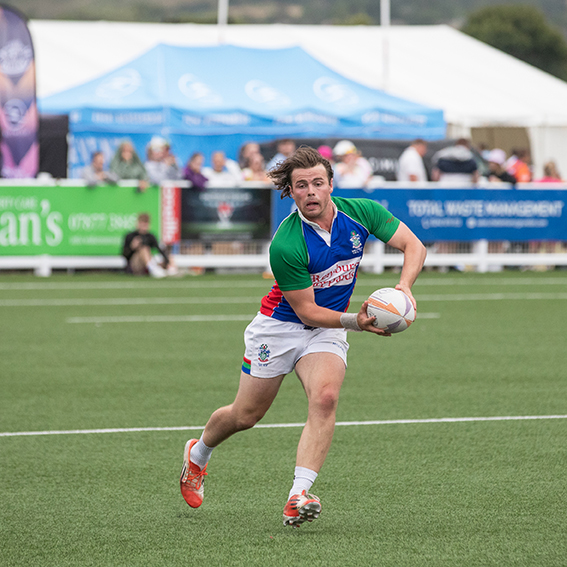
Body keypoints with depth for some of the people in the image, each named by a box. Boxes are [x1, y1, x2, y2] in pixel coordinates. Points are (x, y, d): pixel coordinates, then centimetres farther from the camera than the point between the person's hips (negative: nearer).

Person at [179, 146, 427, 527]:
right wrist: (355, 321, -33)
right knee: (246, 415, 10)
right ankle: (198, 454, 43)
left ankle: (299, 495, -32)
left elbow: (413, 245, -9)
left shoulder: (360, 212, -15)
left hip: (328, 331, 3)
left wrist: (403, 287, -27)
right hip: (280, 326, -3)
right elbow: (307, 310, -21)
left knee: (325, 397, -26)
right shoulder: (286, 245, -28)